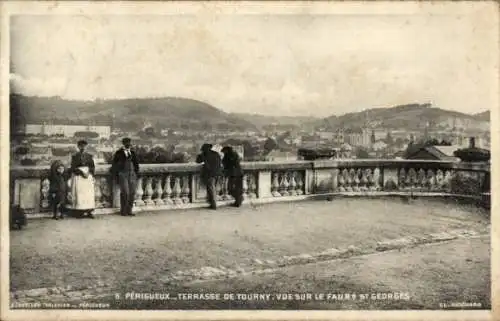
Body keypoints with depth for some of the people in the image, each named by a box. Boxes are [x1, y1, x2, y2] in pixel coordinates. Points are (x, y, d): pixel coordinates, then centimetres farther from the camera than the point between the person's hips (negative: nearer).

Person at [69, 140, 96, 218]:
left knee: (89, 194, -4)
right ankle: (80, 212, -4)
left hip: (88, 177, 2)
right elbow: (73, 168, -4)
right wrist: (81, 173, -16)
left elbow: (93, 167, 7)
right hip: (78, 177, -2)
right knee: (79, 194, -7)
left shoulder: (89, 156, 10)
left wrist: (88, 173, -12)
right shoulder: (75, 156, 3)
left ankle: (89, 211, -3)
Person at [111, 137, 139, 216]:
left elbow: (136, 164, 19)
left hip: (132, 174, 4)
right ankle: (123, 211, -1)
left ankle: (129, 210, 8)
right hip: (123, 174, -4)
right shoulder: (119, 153, 1)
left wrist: (136, 174, 10)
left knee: (132, 193, -1)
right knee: (125, 192, -12)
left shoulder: (133, 153, 13)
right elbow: (114, 165, 3)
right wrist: (116, 176, -2)